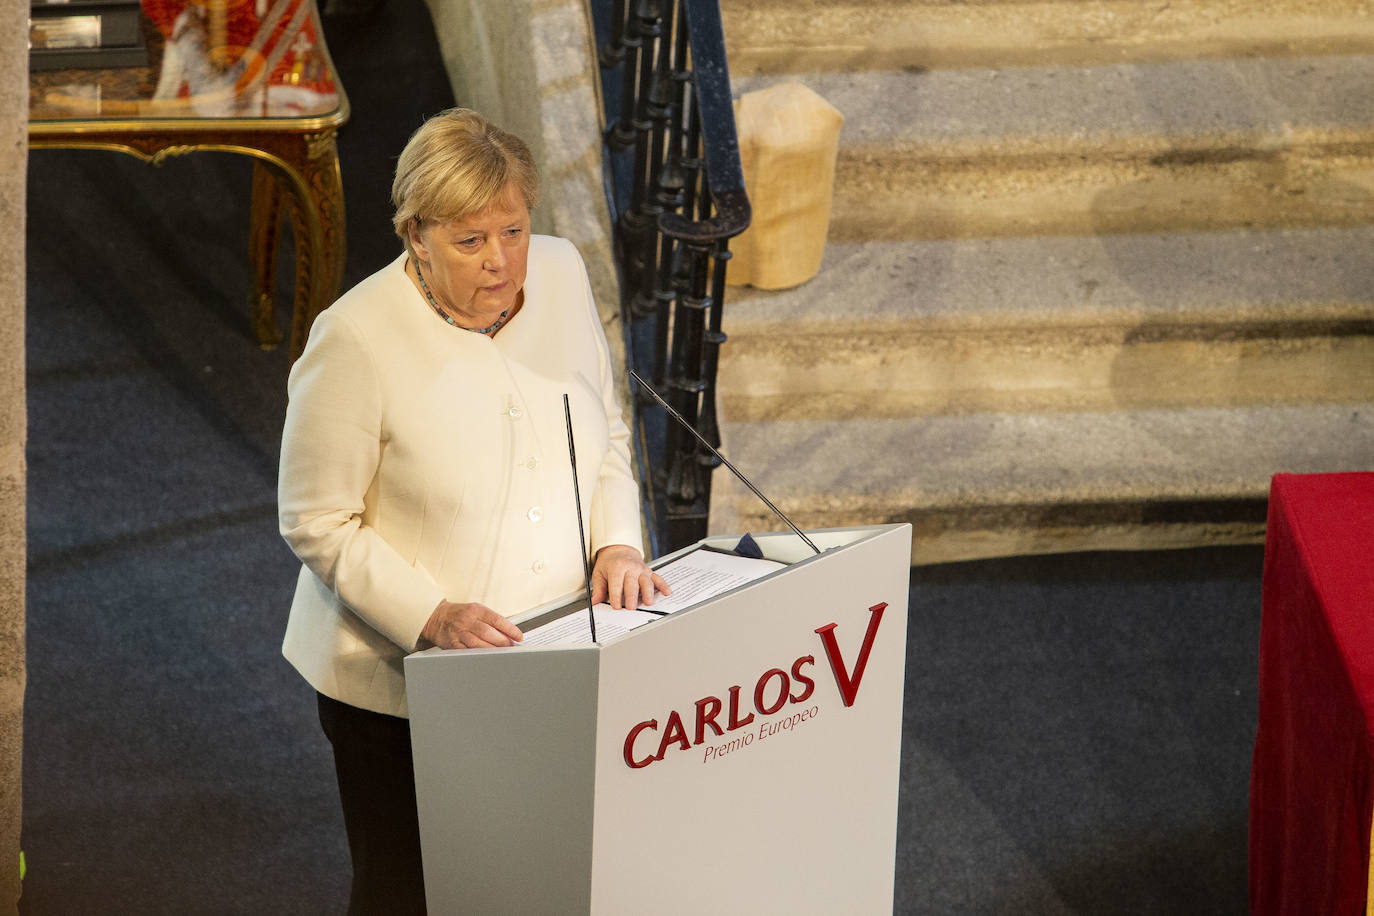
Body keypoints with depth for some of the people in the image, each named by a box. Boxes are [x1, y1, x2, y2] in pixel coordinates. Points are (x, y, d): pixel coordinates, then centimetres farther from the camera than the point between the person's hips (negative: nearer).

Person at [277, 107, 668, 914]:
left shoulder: (562, 273, -1)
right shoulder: (357, 341, -19)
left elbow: (607, 432, 12)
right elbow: (319, 526, -14)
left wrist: (617, 540, -6)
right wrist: (432, 618, -25)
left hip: (549, 668, 5)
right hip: (399, 680, -5)